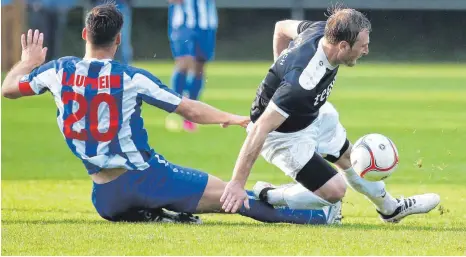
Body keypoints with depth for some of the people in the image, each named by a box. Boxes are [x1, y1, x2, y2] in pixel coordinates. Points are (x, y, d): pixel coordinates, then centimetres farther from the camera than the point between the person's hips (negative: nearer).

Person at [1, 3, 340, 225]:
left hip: (105, 198, 4)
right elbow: (189, 109, -5)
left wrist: (28, 62, 33)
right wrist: (231, 118, 8)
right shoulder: (132, 78, -11)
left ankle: (156, 216, 11)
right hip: (145, 177, -4)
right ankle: (317, 215, -1)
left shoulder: (58, 71, -2)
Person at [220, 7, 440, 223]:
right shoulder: (304, 81, -42)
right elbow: (260, 128, -41)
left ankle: (391, 208, 47)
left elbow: (281, 27, 4)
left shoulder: (321, 29, -19)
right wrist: (237, 183, -39)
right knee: (334, 191, -11)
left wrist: (279, 72, 13)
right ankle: (267, 198, 7)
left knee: (351, 159, 25)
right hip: (283, 134, -9)